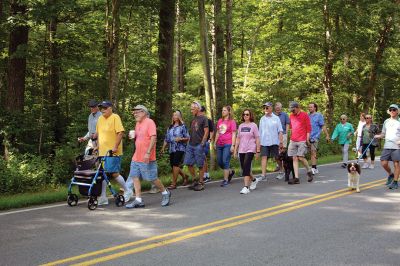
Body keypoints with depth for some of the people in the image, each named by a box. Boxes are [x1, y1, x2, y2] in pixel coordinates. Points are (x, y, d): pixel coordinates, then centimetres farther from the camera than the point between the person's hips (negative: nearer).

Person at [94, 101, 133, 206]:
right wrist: (98, 145, 17)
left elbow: (120, 132, -17)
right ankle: (103, 198, 13)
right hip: (102, 152, 7)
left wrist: (115, 147, -21)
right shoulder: (100, 119, 13)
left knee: (114, 173, -6)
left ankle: (128, 191, 15)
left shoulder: (115, 117, -9)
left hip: (113, 153, -7)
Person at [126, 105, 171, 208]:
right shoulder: (137, 124, 16)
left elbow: (153, 138, -19)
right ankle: (138, 200, 4)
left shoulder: (149, 122, -11)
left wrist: (148, 153, -25)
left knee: (152, 178, 0)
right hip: (136, 157, 8)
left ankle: (165, 193, 21)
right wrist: (133, 136, 10)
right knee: (135, 177, 1)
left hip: (147, 158, -8)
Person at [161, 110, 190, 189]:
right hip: (172, 149, 6)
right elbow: (166, 139, 16)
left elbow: (187, 138, -2)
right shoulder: (170, 127, 15)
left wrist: (180, 139, -18)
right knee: (172, 165, 7)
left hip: (180, 148, -6)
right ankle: (184, 176, 30)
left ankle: (173, 183, -8)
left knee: (175, 165, -13)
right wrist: (163, 148, 8)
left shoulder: (182, 126, 0)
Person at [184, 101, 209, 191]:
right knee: (189, 163, 4)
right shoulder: (193, 119, 17)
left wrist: (202, 143, -14)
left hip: (199, 145, -7)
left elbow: (206, 132, -9)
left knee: (200, 165, -1)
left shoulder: (203, 118, -4)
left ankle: (201, 183, 7)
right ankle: (195, 180, 17)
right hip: (191, 145, 7)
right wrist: (189, 142, 12)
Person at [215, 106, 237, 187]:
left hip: (228, 144, -6)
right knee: (219, 162, 8)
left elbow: (233, 134, -7)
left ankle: (225, 180, -3)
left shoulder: (232, 121, -3)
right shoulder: (220, 121, 13)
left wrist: (232, 145, -13)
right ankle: (230, 172, 31)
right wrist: (215, 142, 15)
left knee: (225, 161, -10)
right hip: (219, 144, 6)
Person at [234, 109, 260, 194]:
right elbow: (238, 139, 14)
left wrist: (258, 151, -5)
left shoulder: (253, 125, -1)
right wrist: (235, 150, 10)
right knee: (244, 168, 8)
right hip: (241, 150, 5)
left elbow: (257, 139, -2)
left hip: (250, 149, -5)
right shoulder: (241, 126, 12)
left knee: (246, 167, -17)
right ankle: (253, 180, 35)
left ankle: (246, 187, -17)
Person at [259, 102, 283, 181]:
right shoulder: (262, 119, 10)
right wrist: (258, 142, 9)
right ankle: (263, 175, -12)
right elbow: (260, 132, 14)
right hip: (264, 142, 2)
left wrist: (281, 141, -7)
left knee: (276, 158, 6)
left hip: (274, 141, -2)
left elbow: (280, 131, -1)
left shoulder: (276, 118, 1)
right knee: (264, 157, -8)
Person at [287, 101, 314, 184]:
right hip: (293, 140, 5)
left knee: (301, 157, -11)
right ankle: (296, 178, 0)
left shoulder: (304, 115, -3)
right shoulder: (291, 116, 11)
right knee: (294, 158, 0)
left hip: (302, 140, -5)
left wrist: (307, 139, -6)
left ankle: (309, 172, 14)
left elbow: (309, 127, -3)